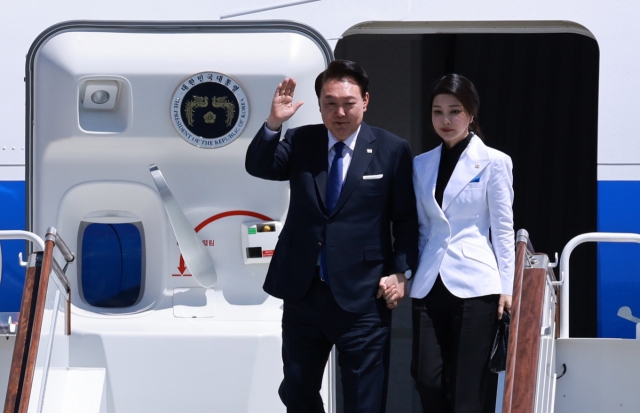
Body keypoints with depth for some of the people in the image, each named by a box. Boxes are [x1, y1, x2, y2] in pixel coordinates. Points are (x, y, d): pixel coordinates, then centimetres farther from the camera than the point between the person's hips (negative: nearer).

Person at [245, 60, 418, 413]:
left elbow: (406, 218, 1)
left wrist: (401, 271, -6)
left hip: (362, 295, -3)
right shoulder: (300, 142, 5)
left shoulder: (392, 151, -3)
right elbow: (258, 167, -9)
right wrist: (273, 123, -24)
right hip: (303, 291, 3)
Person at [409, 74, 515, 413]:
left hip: (474, 286, -4)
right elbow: (421, 228, 15)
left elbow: (503, 229, -1)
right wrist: (409, 276, 8)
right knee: (428, 379, -2)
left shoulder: (493, 162, 0)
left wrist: (507, 287, -5)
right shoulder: (421, 165, 12)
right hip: (429, 286, 4)